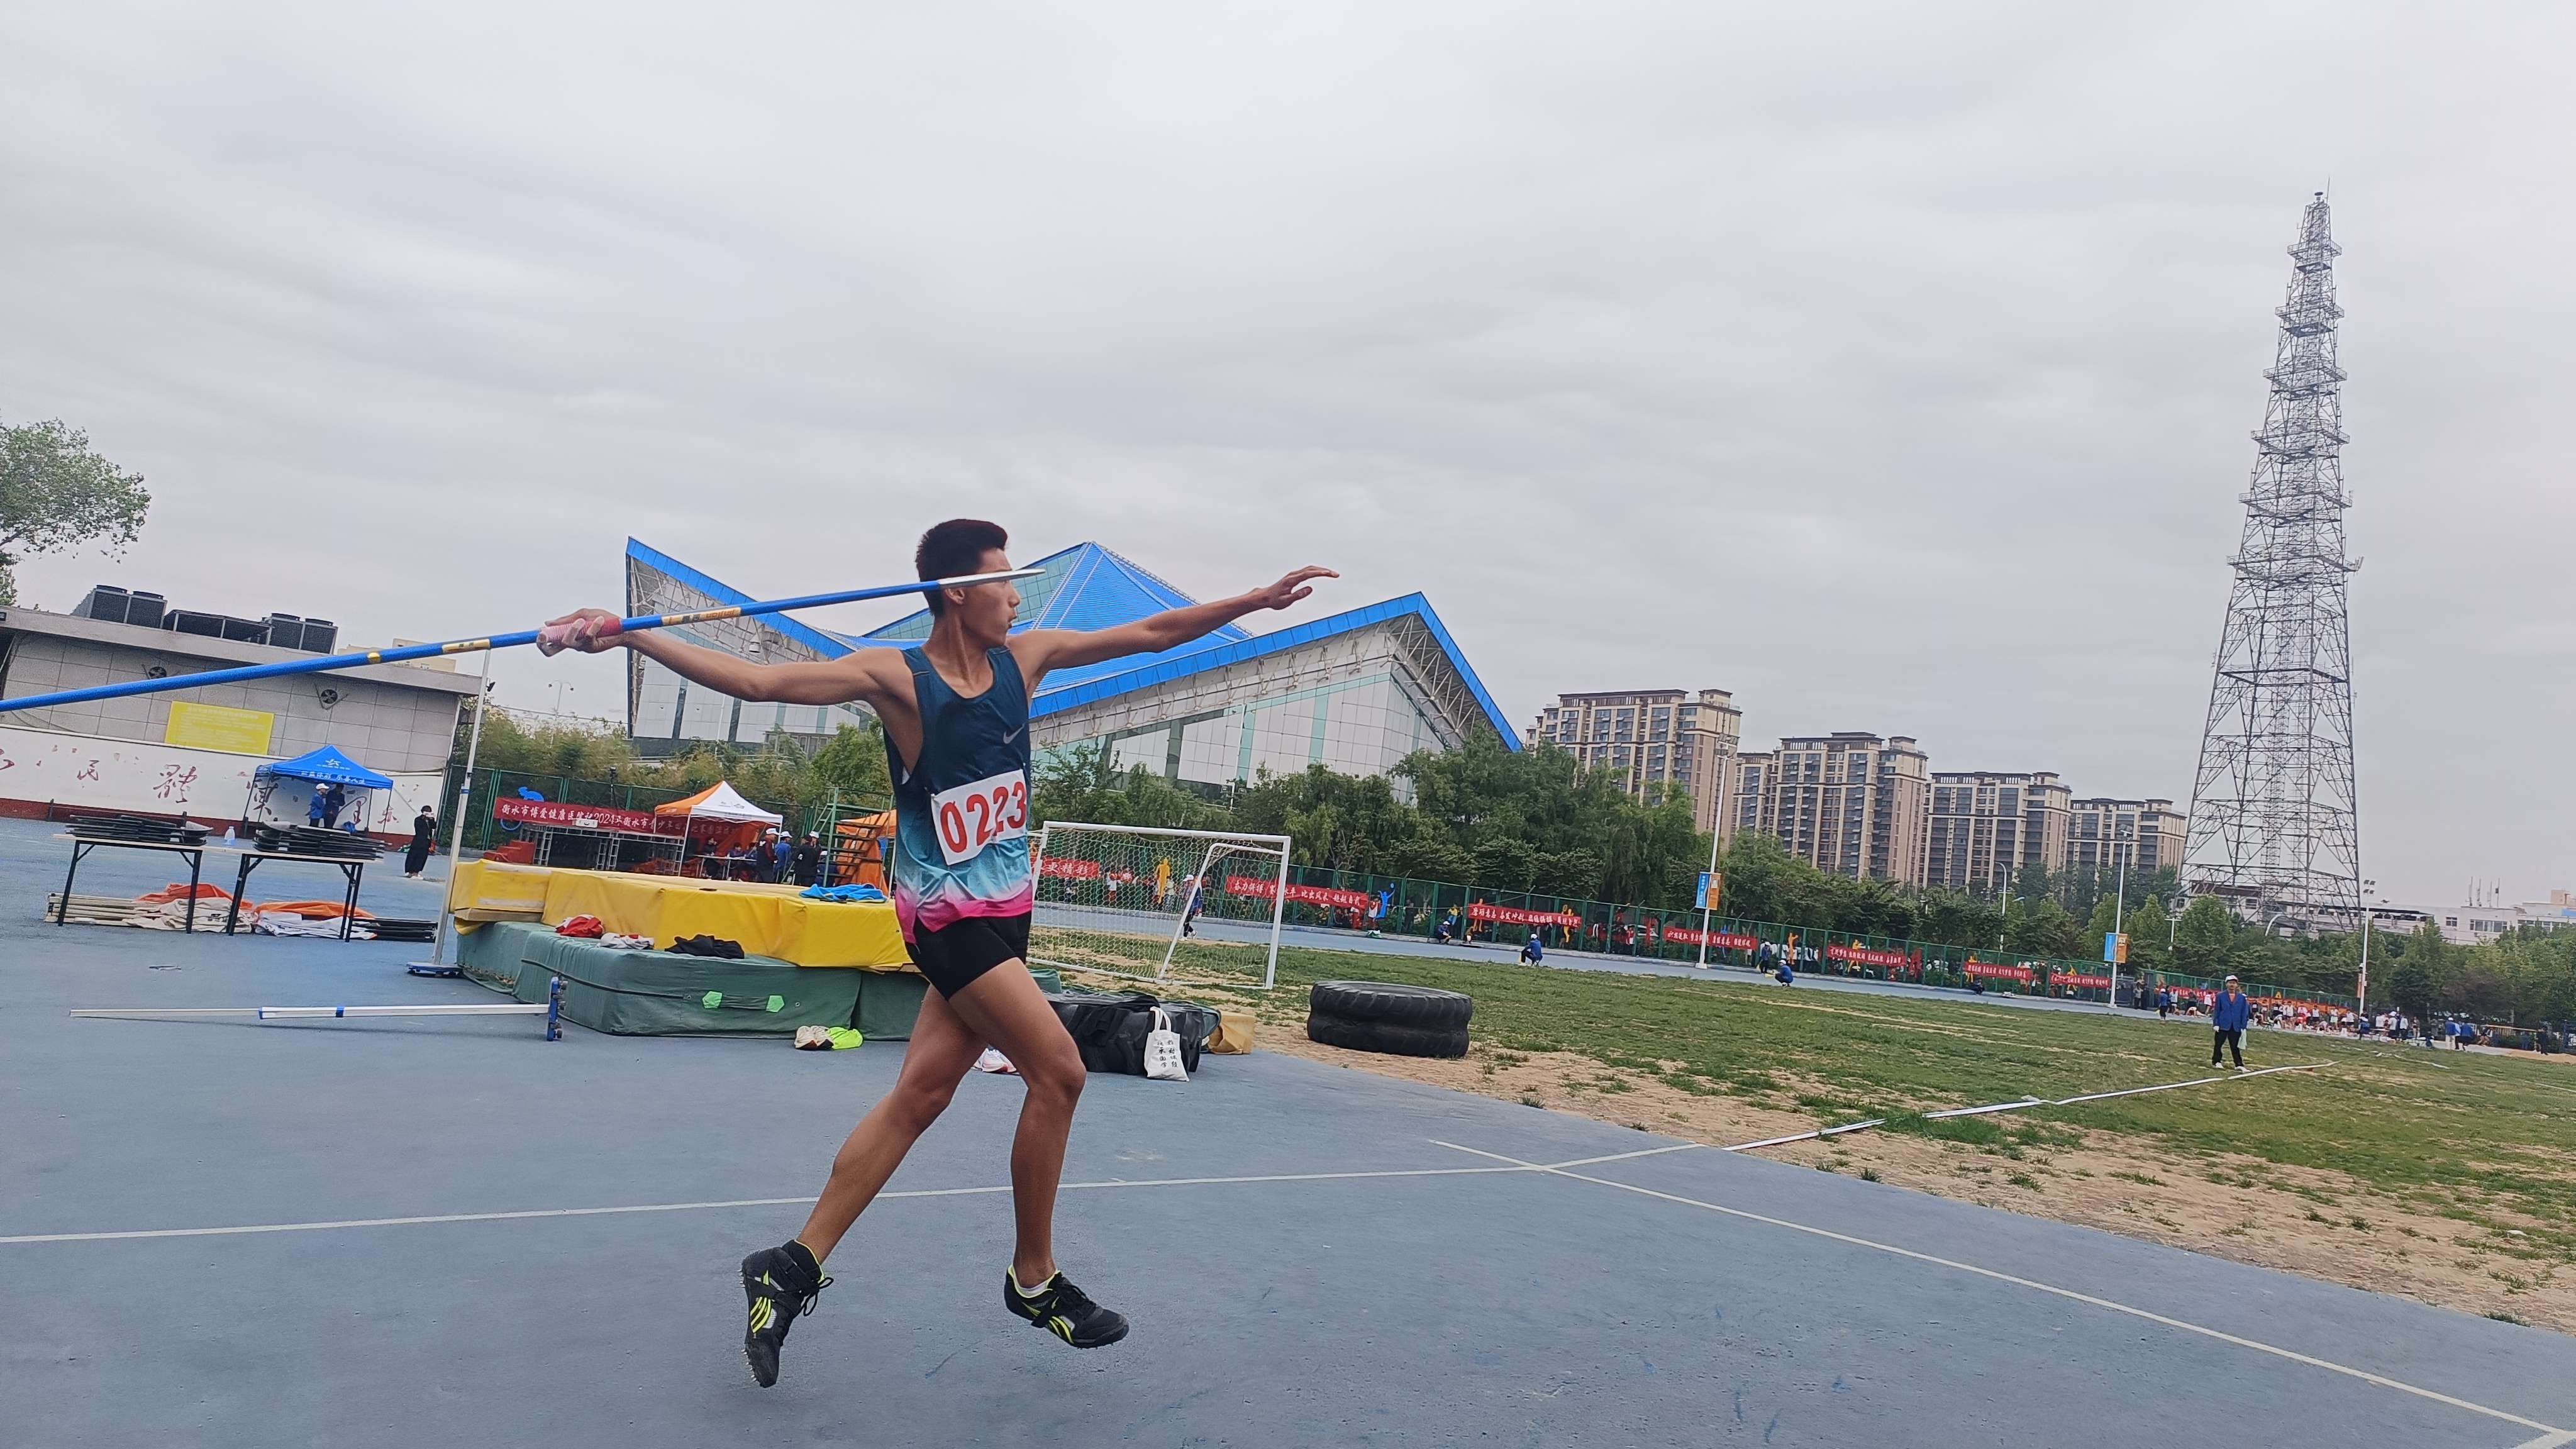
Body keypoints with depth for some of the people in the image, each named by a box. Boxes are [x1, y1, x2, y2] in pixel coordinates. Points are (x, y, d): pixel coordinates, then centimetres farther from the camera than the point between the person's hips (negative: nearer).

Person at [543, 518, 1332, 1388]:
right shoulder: (897, 677, -12)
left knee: (920, 1094, 7)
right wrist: (628, 637, -24)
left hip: (1002, 911, 7)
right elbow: (757, 681, -16)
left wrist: (1260, 599, 8)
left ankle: (794, 1268, 18)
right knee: (1058, 1069, -9)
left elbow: (1154, 634, 9)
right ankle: (1034, 1280, 9)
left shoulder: (1023, 657, 4)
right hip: (948, 915, -6)